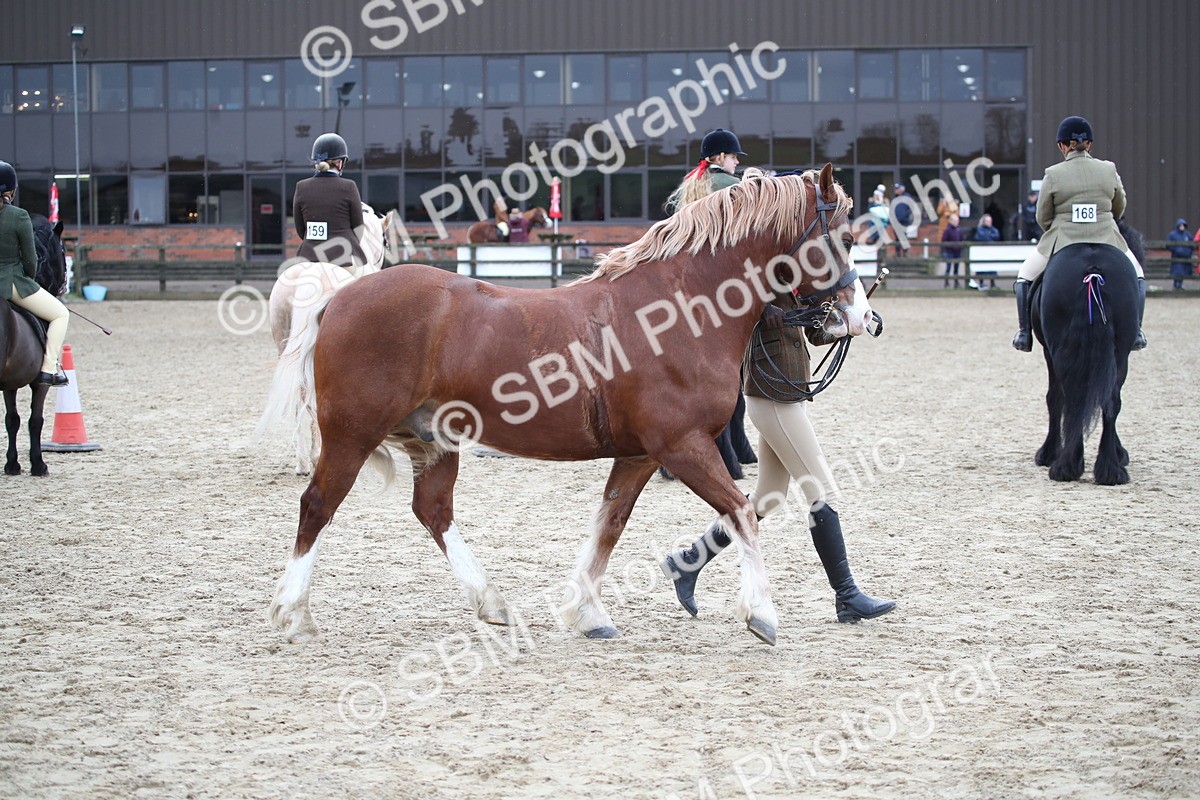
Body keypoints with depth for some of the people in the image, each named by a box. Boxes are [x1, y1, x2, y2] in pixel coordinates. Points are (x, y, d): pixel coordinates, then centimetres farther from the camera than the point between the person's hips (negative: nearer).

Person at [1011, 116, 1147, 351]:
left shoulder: (1053, 175, -7)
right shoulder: (1109, 171, -1)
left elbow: (1042, 218, 1)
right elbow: (1119, 210, 14)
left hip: (1062, 244, -1)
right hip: (1107, 242, 1)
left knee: (1025, 277, 22)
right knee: (1136, 275, 28)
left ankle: (1024, 333, 13)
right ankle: (1135, 331, 17)